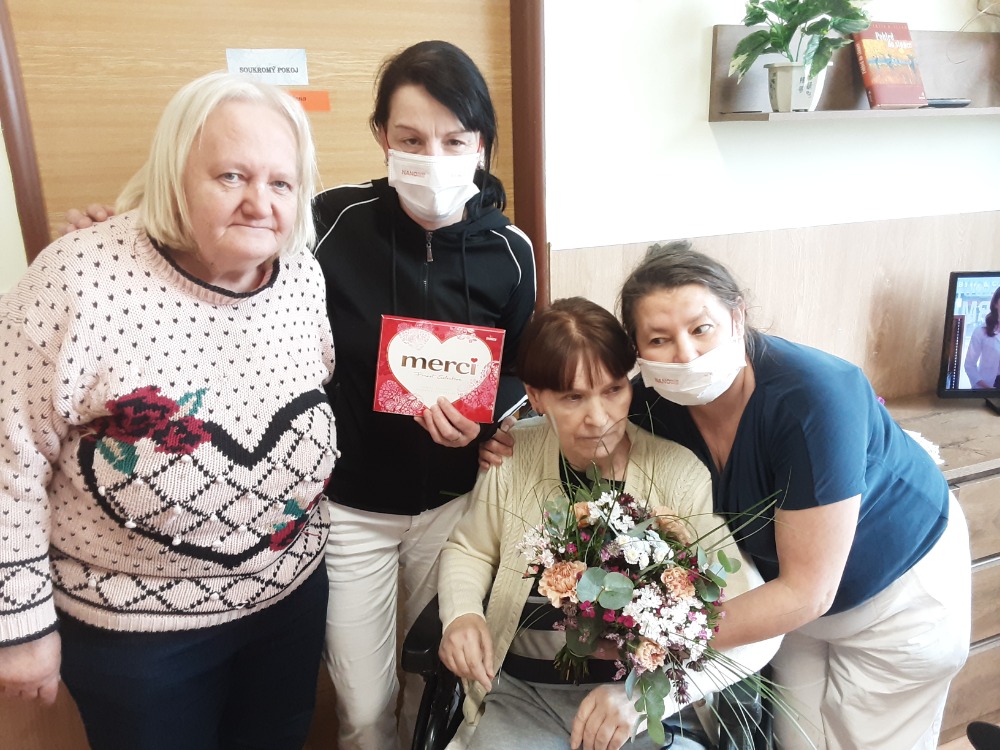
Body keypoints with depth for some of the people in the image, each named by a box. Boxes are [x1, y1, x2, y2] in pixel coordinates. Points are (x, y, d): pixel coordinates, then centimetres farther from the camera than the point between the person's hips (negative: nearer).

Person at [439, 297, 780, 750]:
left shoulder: (678, 473, -13)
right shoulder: (514, 455, -4)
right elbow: (469, 550, 14)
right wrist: (461, 615, -5)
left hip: (650, 711, -1)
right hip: (525, 696, 2)